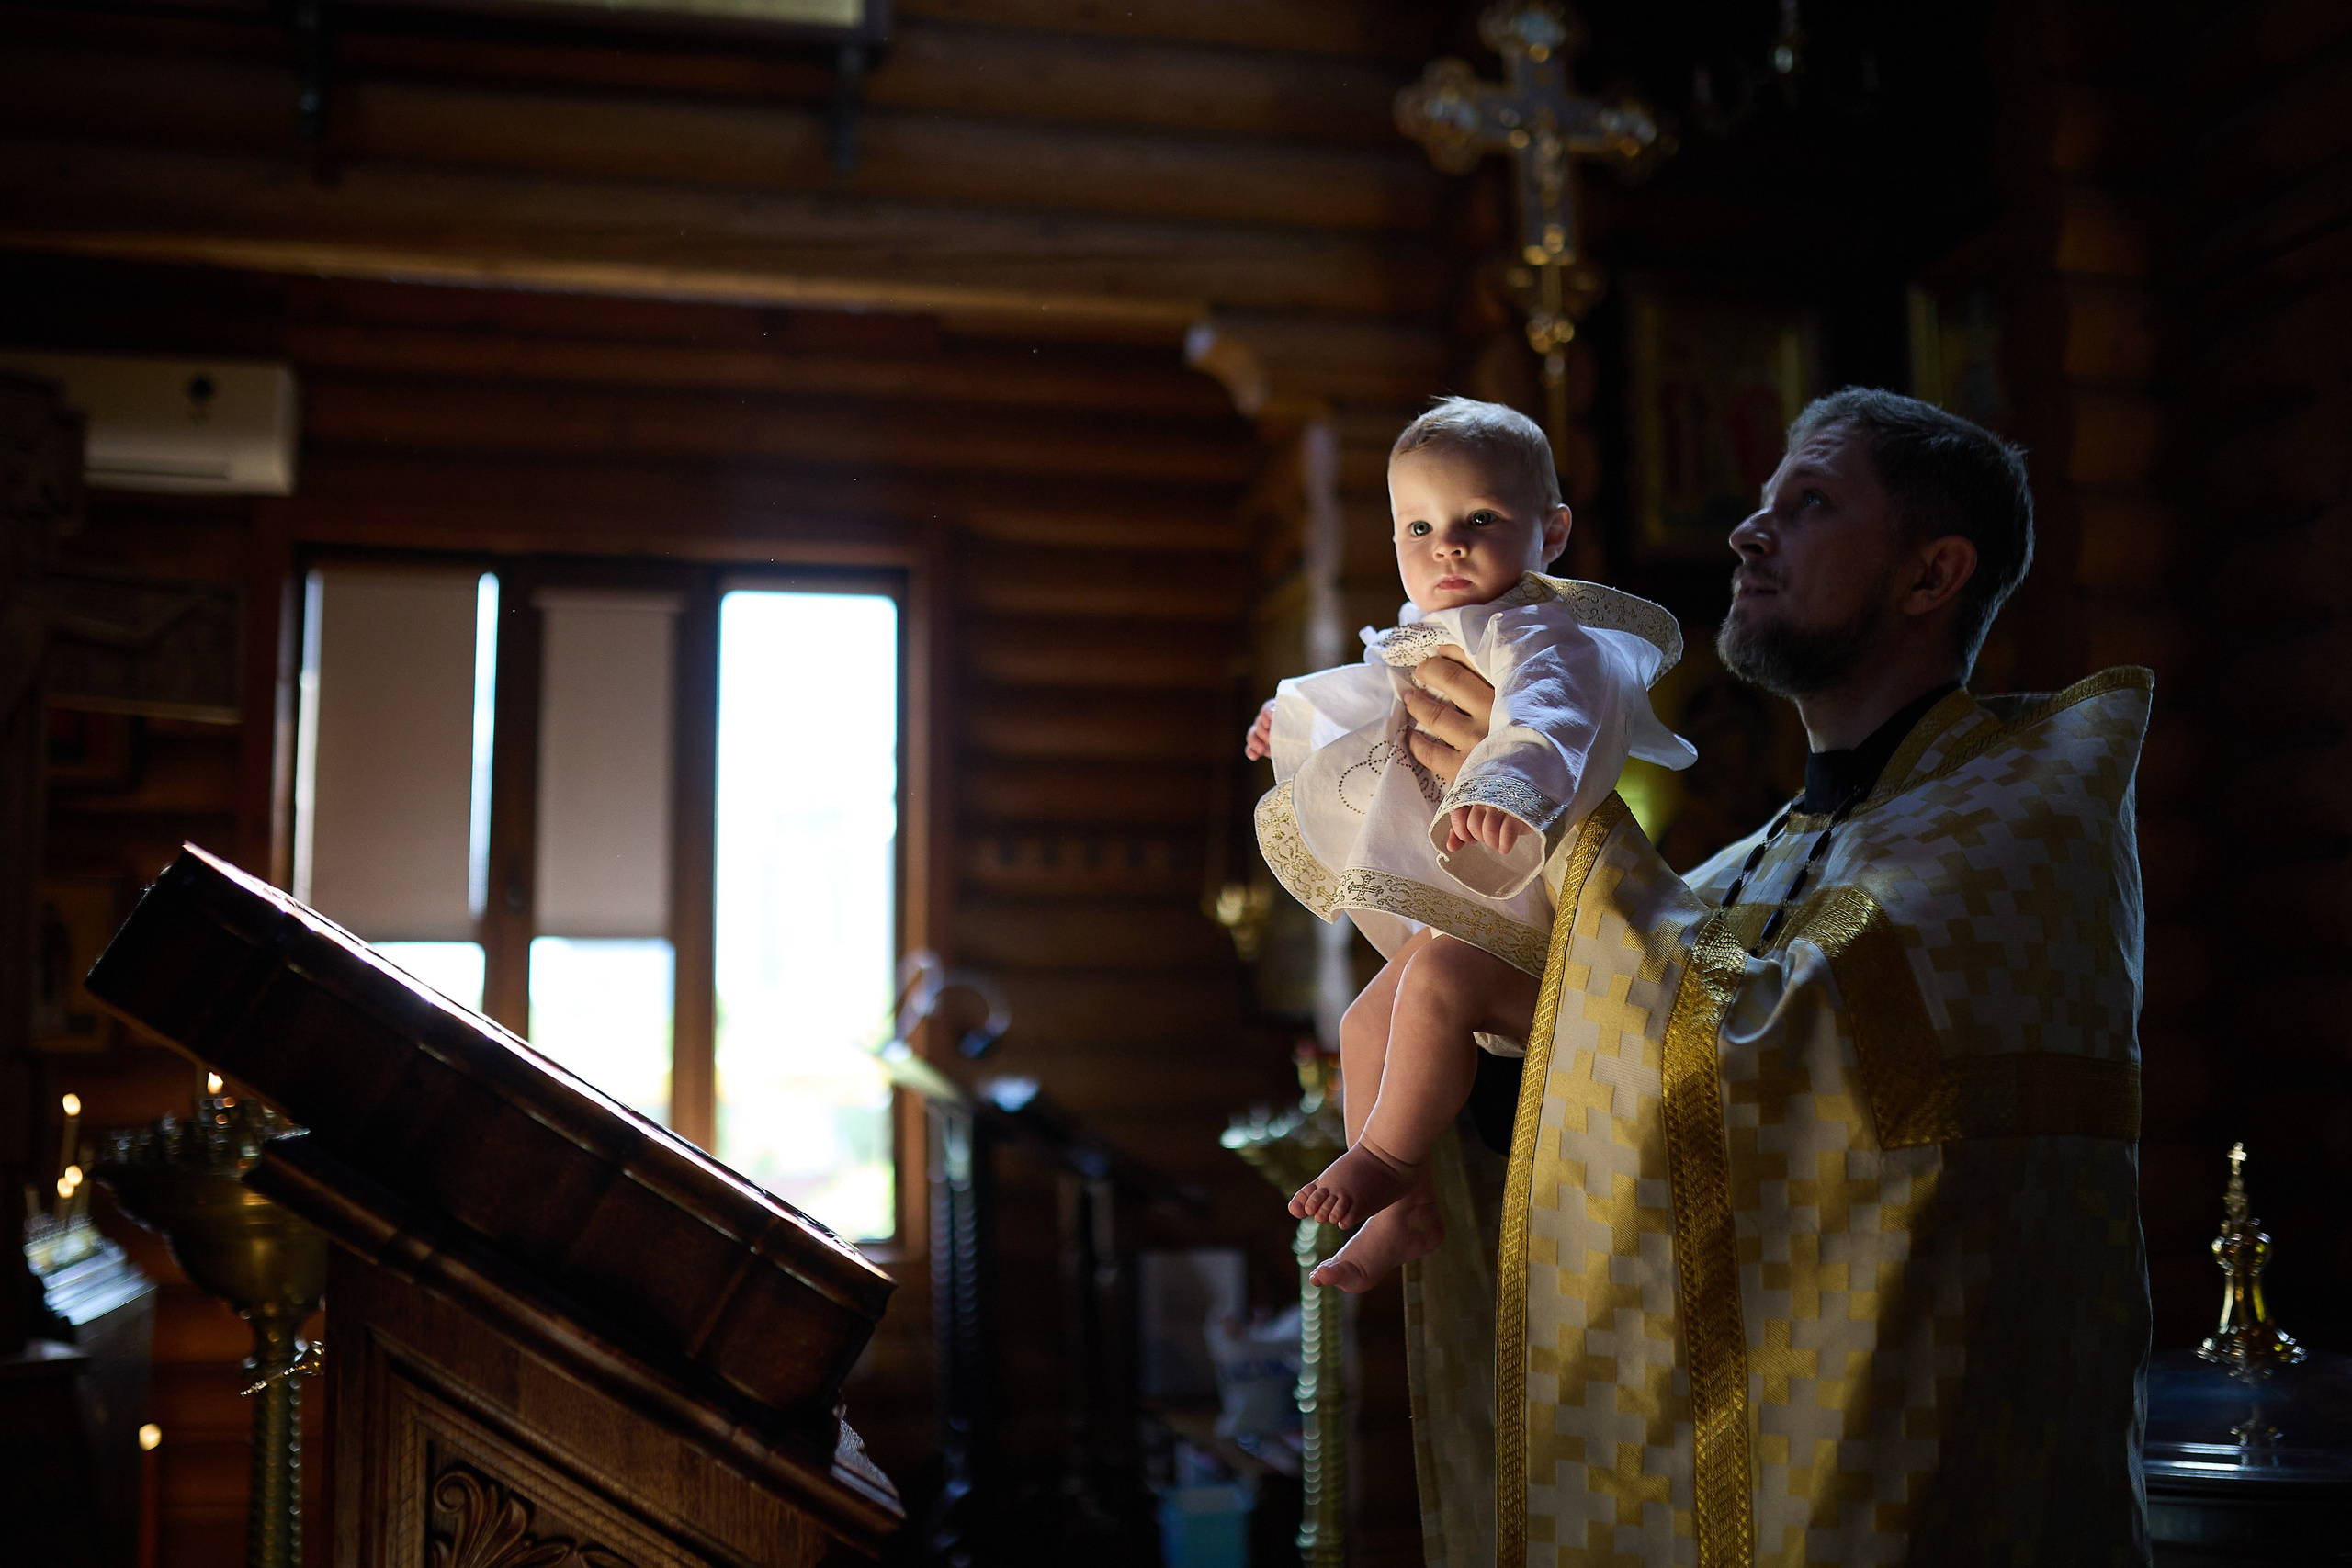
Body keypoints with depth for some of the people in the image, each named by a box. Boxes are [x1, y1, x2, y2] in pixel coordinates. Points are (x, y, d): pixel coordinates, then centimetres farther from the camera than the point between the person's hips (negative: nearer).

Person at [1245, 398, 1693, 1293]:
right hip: (1452, 908, 10)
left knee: (1437, 982, -31)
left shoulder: (1539, 636, -22)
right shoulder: (1430, 641, 8)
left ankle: (1383, 1156, -12)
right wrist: (1296, 719, 43)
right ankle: (1405, 1212, 16)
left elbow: (1546, 715, -46)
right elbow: (1377, 702, 33)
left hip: (1539, 919, -10)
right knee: (1367, 1024, 9)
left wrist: (1506, 788, -66)